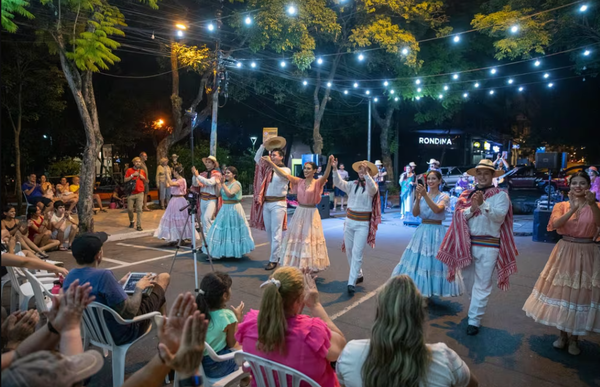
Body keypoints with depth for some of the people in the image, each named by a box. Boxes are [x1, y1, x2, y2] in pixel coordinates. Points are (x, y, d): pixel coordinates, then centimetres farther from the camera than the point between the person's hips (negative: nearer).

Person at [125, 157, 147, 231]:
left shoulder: (142, 171, 10)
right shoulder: (129, 170, 3)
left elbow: (146, 180, 20)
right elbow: (125, 180, -6)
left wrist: (143, 178, -1)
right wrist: (133, 175, -14)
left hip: (140, 193, 1)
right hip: (131, 193, -1)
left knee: (139, 209, -3)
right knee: (129, 209, 2)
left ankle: (139, 226, 0)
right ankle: (131, 221, 29)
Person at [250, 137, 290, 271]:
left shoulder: (286, 170, -3)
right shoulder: (268, 168, 12)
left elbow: (282, 174, -26)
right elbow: (257, 158, 15)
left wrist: (272, 163, -37)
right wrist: (263, 145, 5)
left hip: (278, 204, -6)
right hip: (266, 203, 6)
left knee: (276, 233, -6)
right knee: (269, 231, 12)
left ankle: (274, 260, -2)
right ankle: (278, 253, 27)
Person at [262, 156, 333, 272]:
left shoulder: (318, 183, -8)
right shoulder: (299, 182, 2)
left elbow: (325, 176, -27)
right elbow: (284, 175, -2)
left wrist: (329, 163, -45)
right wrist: (271, 163, -7)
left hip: (311, 214, -4)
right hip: (299, 212, 4)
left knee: (309, 238, 2)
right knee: (297, 237, 10)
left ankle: (311, 267, 13)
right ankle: (298, 266, 22)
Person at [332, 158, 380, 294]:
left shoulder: (372, 186, -6)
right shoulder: (352, 184, 5)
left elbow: (372, 188, -29)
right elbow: (339, 183, -8)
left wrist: (366, 174, -43)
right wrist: (335, 169, -22)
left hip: (363, 224, -5)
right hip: (349, 221, 5)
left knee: (357, 253, -9)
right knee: (349, 251, 13)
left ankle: (351, 282, -8)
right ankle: (358, 275, 32)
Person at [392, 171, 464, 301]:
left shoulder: (444, 196, -4)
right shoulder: (422, 195, 7)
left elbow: (437, 209, -24)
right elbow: (415, 213, -4)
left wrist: (425, 195, -32)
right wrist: (418, 198, -19)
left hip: (436, 232, -4)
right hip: (422, 231, 4)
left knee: (434, 261, -2)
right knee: (418, 260, 6)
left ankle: (428, 294, 12)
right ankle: (419, 292, 20)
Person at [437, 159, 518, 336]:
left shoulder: (500, 195, -1)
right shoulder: (466, 195, 10)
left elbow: (499, 216, -15)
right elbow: (458, 216, 1)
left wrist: (482, 204, -26)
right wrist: (472, 208, -15)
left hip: (488, 245, -4)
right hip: (467, 243, 5)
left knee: (482, 285, 0)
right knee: (468, 280, 18)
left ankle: (474, 321, 7)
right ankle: (478, 304, 44)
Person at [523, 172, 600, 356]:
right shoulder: (562, 205, 2)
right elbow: (555, 224, -16)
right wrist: (573, 209, -28)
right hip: (565, 252, 1)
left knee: (581, 294, 4)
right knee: (561, 292, 8)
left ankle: (574, 338, 20)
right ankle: (563, 334, 25)